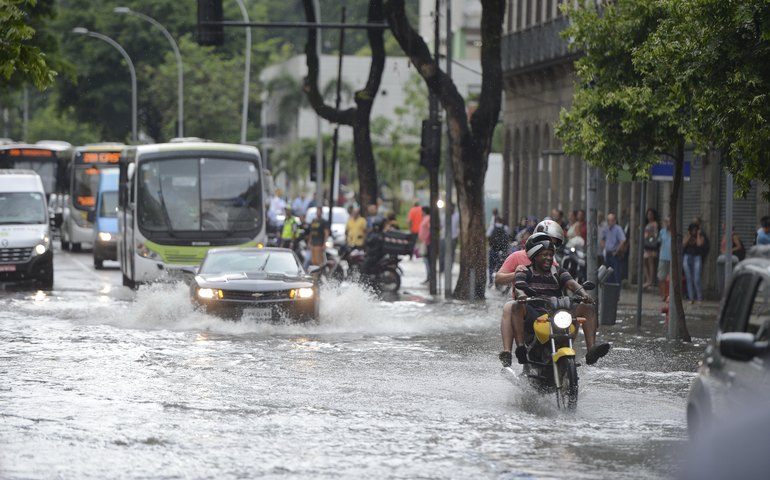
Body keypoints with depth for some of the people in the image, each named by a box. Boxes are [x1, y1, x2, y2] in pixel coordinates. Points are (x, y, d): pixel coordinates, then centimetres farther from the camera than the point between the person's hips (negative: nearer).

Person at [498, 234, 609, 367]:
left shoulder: (558, 272, 19)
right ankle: (521, 348, -44)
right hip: (533, 316, -3)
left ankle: (591, 349, -27)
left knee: (587, 308, -14)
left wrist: (583, 294, -23)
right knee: (517, 306, -34)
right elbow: (518, 287, -9)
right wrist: (520, 294, -35)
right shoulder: (525, 272, 11)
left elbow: (571, 284, 0)